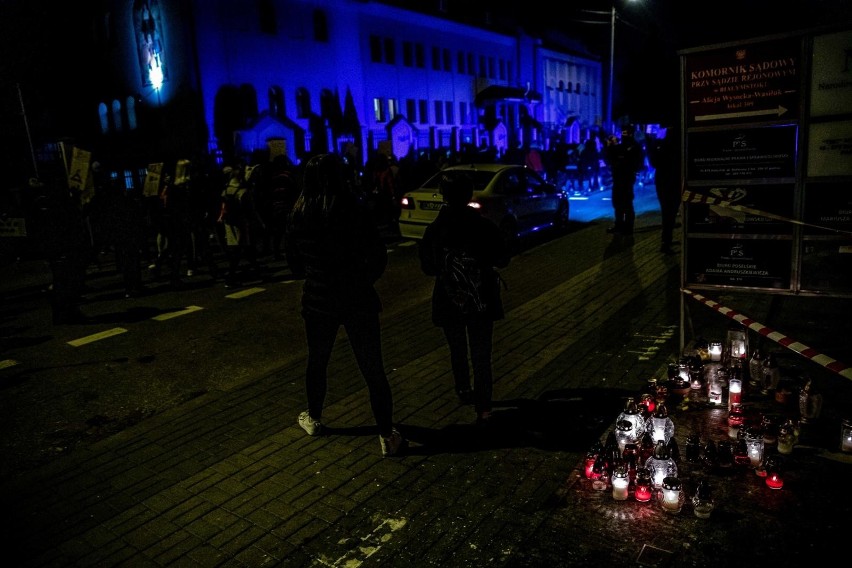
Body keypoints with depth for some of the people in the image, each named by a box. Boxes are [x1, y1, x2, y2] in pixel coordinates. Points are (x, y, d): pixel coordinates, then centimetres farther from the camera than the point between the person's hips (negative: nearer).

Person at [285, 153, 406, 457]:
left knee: (317, 360, 23)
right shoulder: (356, 208, -14)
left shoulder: (299, 212, -3)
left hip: (317, 299, 4)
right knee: (373, 368, 4)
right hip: (357, 299, -3)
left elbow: (292, 256, 6)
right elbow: (378, 255, -11)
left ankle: (313, 418, 41)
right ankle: (387, 435, 10)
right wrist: (365, 280, 7)